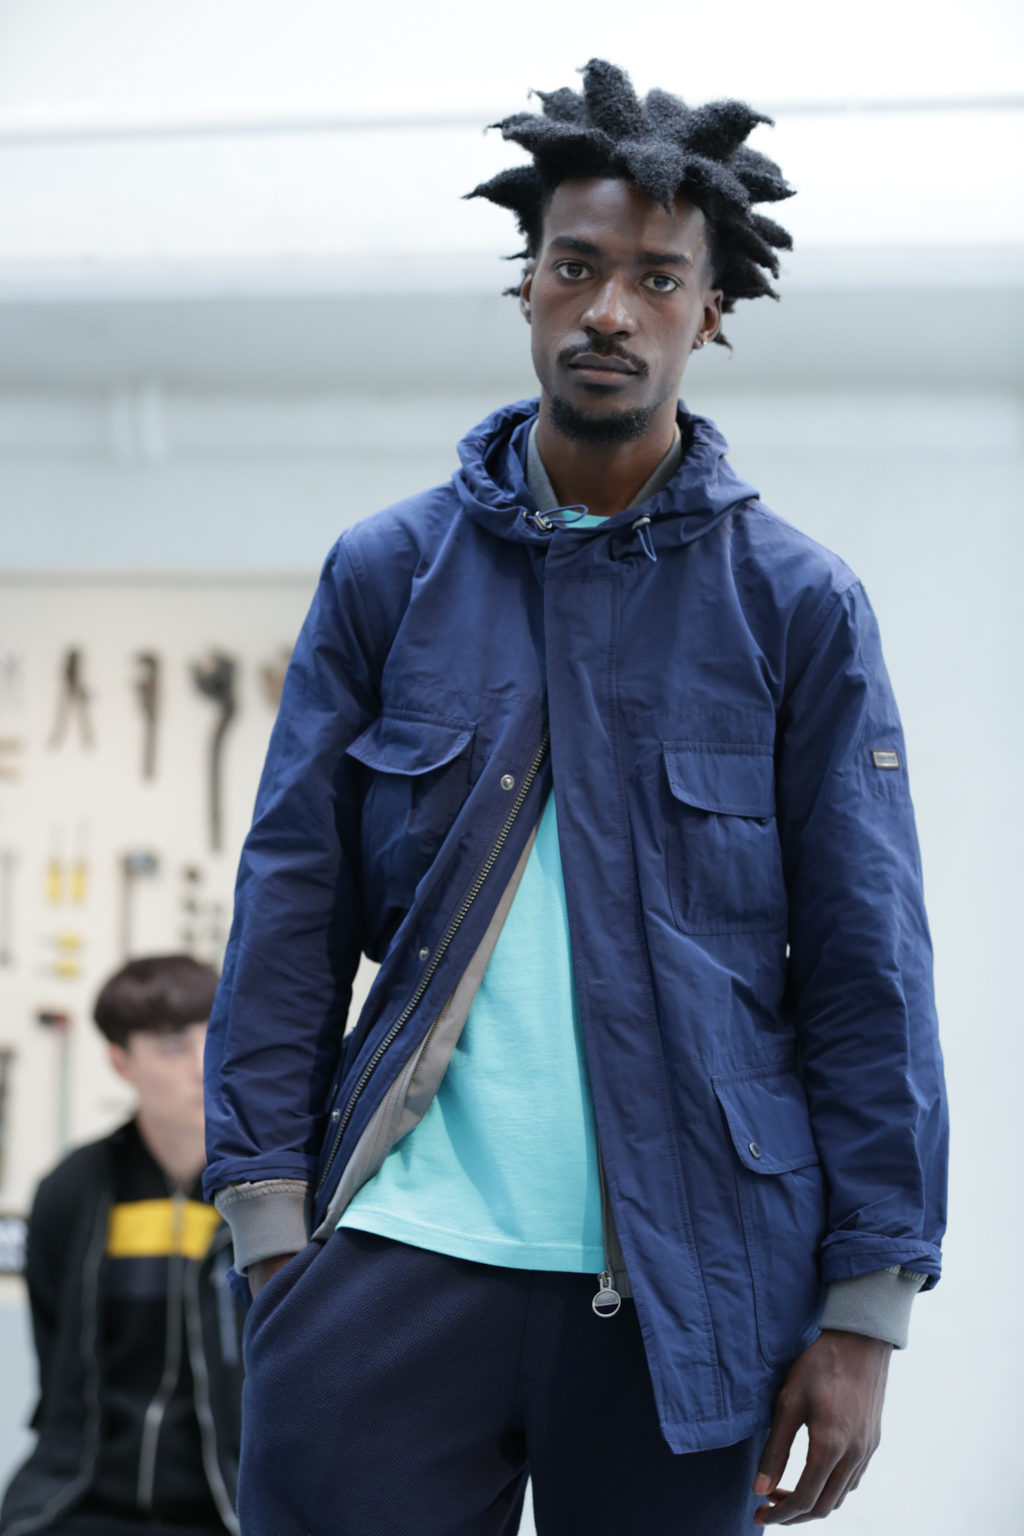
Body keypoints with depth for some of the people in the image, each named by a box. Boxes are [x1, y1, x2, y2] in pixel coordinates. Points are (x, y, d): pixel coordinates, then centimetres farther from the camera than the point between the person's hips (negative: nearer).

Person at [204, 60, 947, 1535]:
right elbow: (292, 902, 7)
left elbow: (869, 969, 2)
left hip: (685, 1285, 0)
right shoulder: (388, 571, 8)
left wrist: (867, 1308, -2)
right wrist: (272, 1219, -2)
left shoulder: (798, 604, 4)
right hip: (404, 1254, 1)